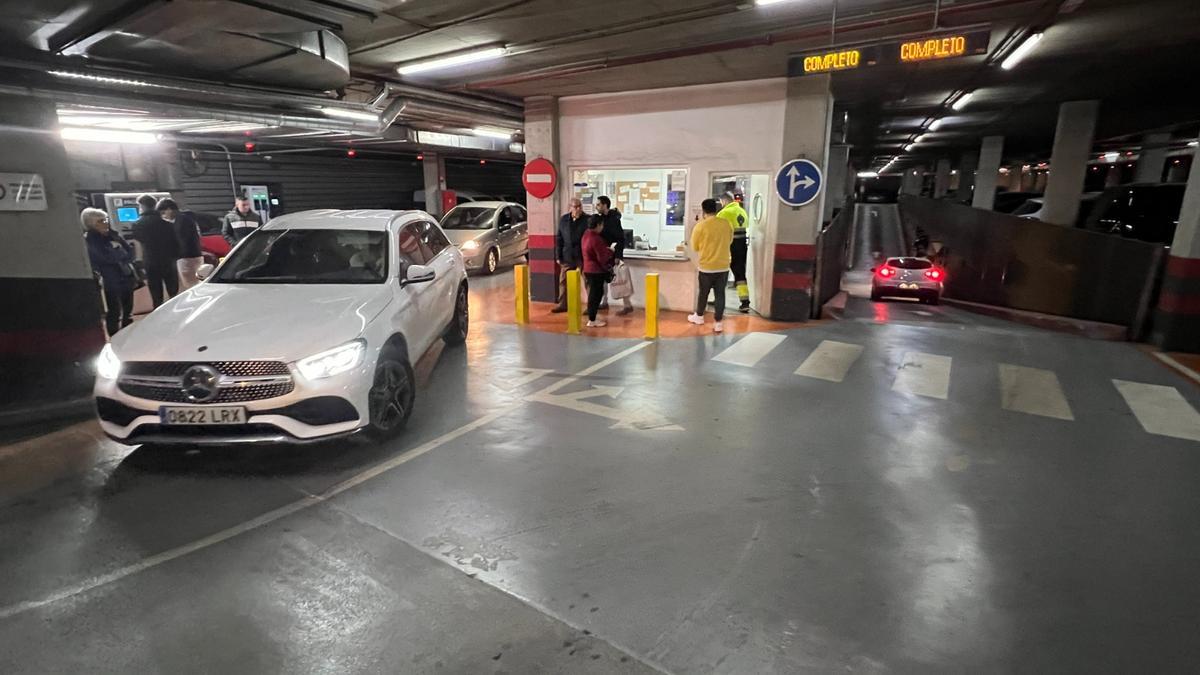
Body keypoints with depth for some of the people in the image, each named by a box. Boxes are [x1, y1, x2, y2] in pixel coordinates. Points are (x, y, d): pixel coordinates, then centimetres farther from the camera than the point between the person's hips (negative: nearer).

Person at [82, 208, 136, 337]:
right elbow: (109, 257, -19)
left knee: (128, 311, 15)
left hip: (126, 277, 6)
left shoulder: (112, 234, 9)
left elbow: (130, 251, 4)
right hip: (111, 281, -6)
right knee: (114, 313, -2)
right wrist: (122, 254, -3)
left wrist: (118, 256, -12)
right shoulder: (90, 240, -9)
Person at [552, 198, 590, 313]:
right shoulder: (563, 219, 4)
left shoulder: (588, 219, -6)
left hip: (583, 256, -3)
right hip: (567, 257, 3)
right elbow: (558, 238, 7)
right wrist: (558, 256, 3)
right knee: (563, 281, 9)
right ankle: (562, 304, 21)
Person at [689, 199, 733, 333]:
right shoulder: (726, 224, -2)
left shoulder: (700, 226, -12)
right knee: (720, 294, 6)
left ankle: (699, 316, 32)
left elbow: (695, 247, -2)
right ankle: (718, 323, 7)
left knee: (703, 293, 15)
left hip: (706, 266, -2)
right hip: (723, 266, 2)